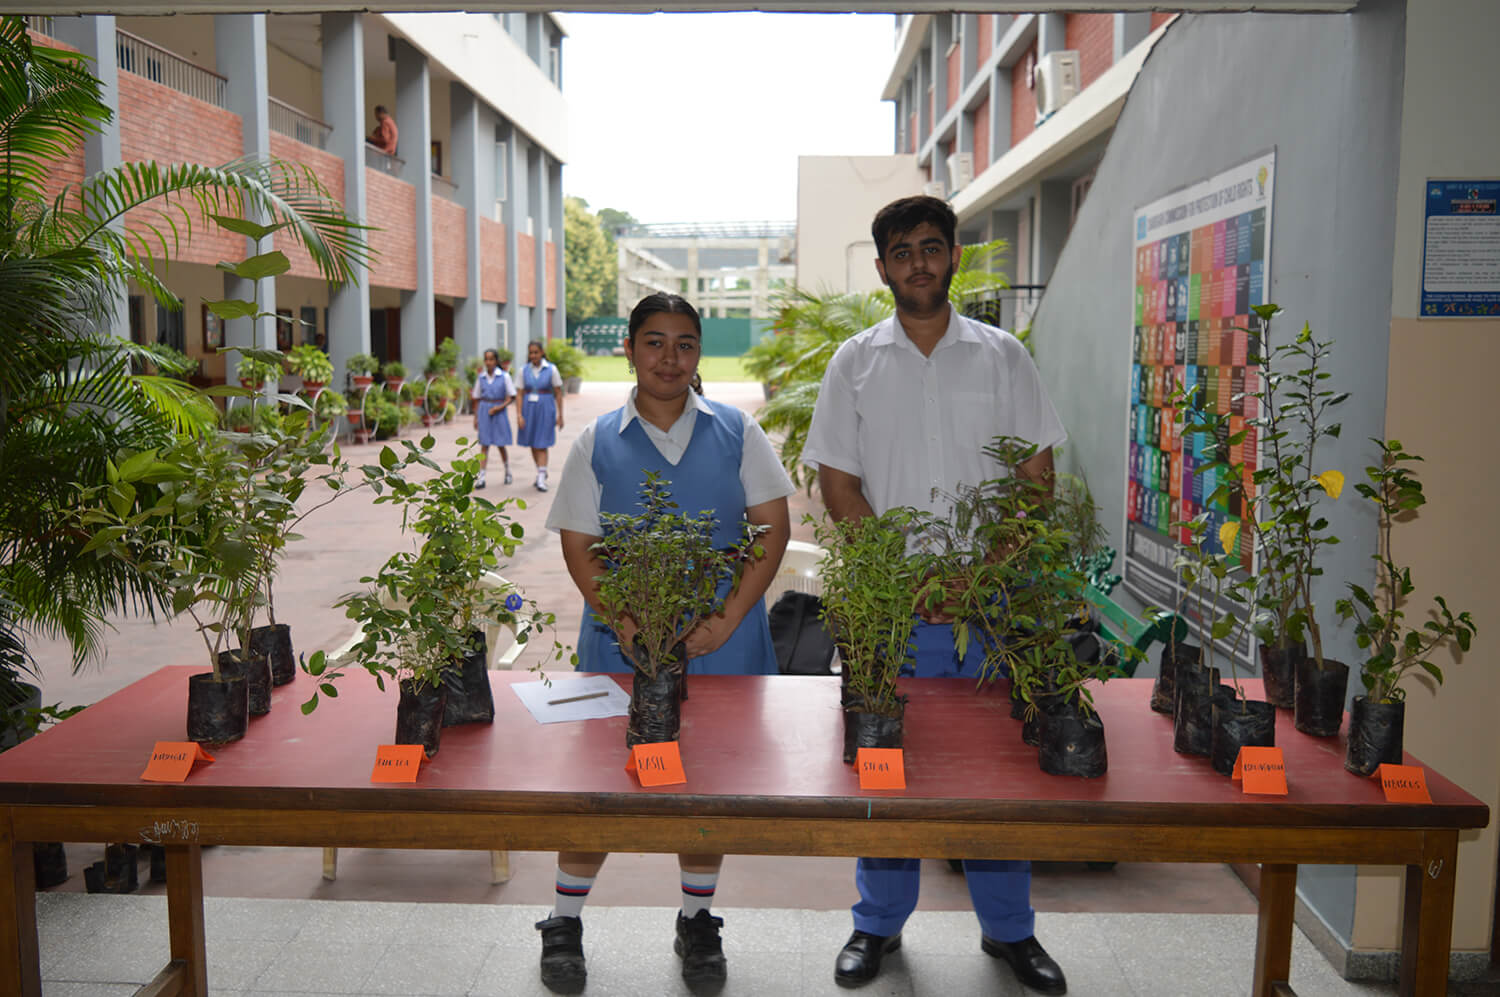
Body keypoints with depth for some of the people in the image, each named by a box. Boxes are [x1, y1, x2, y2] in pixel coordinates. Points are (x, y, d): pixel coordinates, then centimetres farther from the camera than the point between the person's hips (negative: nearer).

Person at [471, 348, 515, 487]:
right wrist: (475, 417, 8)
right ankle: (481, 477, -5)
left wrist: (500, 407, -15)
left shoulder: (504, 376, -3)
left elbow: (511, 397, -1)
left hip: (499, 412, -2)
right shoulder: (481, 377, 5)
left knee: (500, 445, 6)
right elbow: (477, 399, 11)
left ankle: (507, 471, 29)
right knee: (484, 445, -2)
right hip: (484, 411, 2)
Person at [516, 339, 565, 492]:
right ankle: (542, 472, 28)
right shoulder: (524, 370, 3)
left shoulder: (551, 369, -4)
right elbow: (521, 394, 4)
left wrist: (560, 415, 0)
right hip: (529, 408, 3)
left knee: (541, 445, -8)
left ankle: (541, 479, -10)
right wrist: (519, 414, -5)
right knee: (533, 445, 10)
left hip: (545, 409, -3)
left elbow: (558, 393, 0)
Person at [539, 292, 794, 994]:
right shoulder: (597, 443, 3)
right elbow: (579, 545, 0)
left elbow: (773, 527, 0)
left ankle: (697, 921, 32)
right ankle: (564, 923, 26)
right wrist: (626, 623, -13)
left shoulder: (736, 431, 3)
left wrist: (728, 619, -10)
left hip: (721, 646, 1)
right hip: (623, 645, 0)